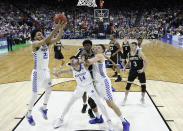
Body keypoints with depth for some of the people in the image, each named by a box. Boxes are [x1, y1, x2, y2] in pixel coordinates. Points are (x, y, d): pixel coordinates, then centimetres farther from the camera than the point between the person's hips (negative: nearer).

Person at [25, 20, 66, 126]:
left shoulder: (46, 43, 3)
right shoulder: (35, 44, -17)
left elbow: (57, 39, -9)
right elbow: (45, 40, -35)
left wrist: (61, 28, -24)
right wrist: (55, 29, -41)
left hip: (46, 71, 7)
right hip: (38, 73, -7)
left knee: (48, 91, 17)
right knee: (35, 95, 3)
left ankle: (44, 108, 41)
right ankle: (29, 114, 24)